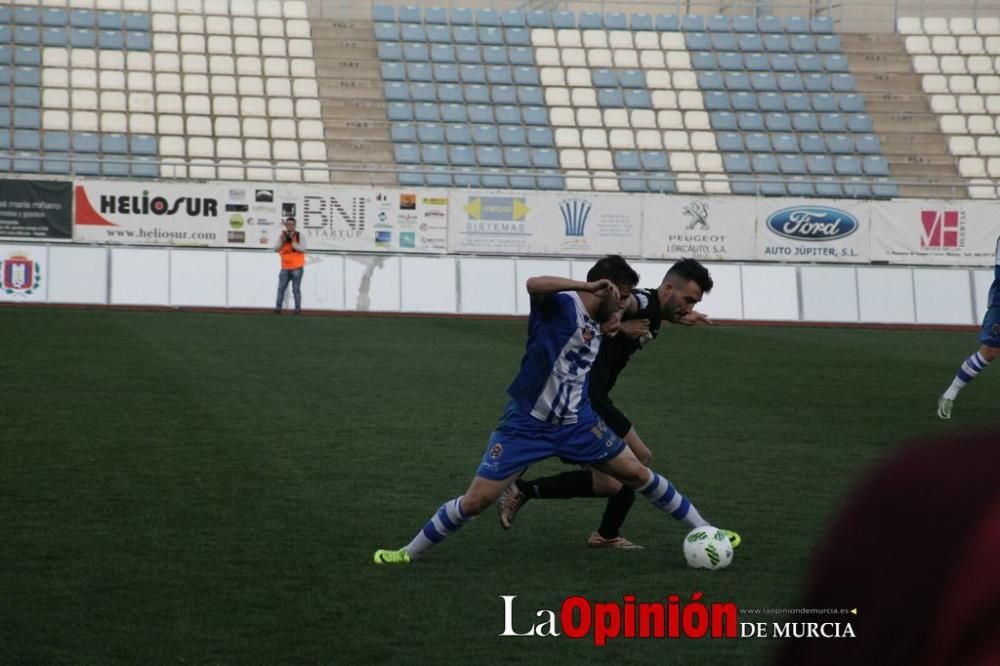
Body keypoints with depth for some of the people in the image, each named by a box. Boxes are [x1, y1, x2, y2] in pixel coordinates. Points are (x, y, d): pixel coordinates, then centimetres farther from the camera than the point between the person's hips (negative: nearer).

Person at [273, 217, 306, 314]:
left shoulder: (300, 236, -2)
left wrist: (293, 243, -20)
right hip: (285, 268, 3)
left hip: (297, 268, -3)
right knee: (281, 288, 1)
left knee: (296, 289, -4)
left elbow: (303, 249, -13)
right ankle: (278, 308, 4)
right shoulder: (282, 236, 8)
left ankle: (298, 309, 0)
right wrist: (282, 241, -15)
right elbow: (275, 249, 1)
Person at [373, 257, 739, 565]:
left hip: (576, 424, 7)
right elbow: (534, 284, -38)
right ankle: (409, 553, 10)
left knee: (638, 474, 6)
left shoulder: (598, 326, 9)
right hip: (526, 423, -6)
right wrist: (588, 286, -38)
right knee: (476, 500, -7)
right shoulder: (561, 306, -15)